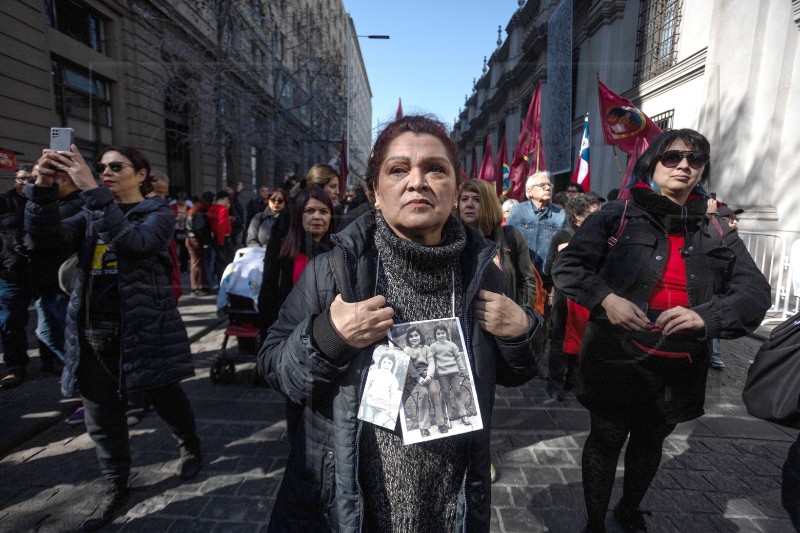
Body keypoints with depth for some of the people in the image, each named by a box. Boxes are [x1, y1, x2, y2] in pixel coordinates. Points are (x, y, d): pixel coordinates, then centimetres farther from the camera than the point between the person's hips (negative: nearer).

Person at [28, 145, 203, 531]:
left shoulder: (158, 214, -3)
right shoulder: (91, 216, 13)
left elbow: (131, 242, -24)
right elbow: (45, 238, -4)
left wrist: (90, 190, -28)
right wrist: (43, 188, -18)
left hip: (142, 329, -4)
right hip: (92, 332, 5)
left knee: (166, 399, 11)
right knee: (101, 415, 11)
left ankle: (190, 447, 39)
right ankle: (115, 485, 30)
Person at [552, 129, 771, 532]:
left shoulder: (716, 234, 5)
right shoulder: (618, 216, -7)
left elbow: (755, 292, 0)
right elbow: (567, 265, -8)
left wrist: (707, 315, -19)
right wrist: (605, 298, -24)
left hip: (678, 369, 5)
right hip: (617, 360, -4)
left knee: (650, 444, 24)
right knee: (605, 441, 11)